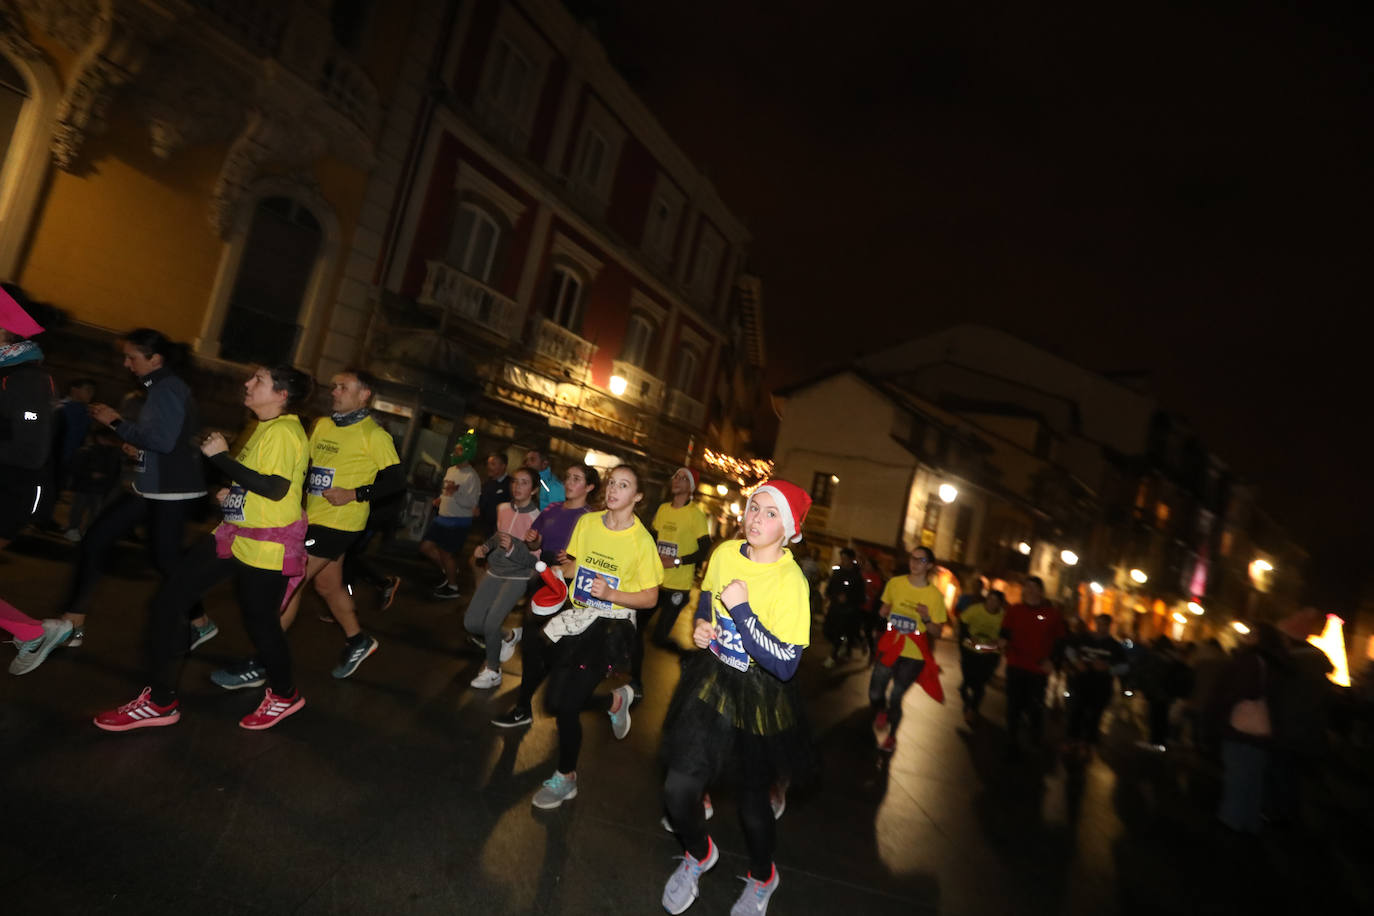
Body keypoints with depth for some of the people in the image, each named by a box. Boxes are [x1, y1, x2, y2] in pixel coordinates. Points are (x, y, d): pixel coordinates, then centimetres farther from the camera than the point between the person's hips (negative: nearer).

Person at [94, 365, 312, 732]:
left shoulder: (283, 431, -19)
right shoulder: (266, 427, 12)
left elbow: (275, 488, -28)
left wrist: (221, 456, -20)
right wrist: (234, 492, 13)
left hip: (267, 546, -10)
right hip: (235, 534, 10)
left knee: (261, 622, 5)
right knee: (169, 600, 8)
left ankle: (285, 695, 31)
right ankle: (160, 701, 21)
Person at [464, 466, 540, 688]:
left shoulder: (536, 518, -16)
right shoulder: (503, 508, 2)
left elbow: (535, 560, -15)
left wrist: (512, 548, -29)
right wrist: (485, 546, 5)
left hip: (517, 577, -6)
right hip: (494, 572, 6)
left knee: (490, 623, -18)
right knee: (471, 623, 1)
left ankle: (493, 672, 8)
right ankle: (508, 637, 30)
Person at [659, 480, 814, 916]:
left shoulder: (791, 581, -23)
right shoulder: (725, 553, -7)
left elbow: (785, 665, -28)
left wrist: (741, 610, -29)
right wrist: (700, 626, -5)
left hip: (759, 698, -3)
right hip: (712, 679, 4)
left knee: (753, 799, 15)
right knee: (678, 789, -2)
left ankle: (762, 879, 50)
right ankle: (699, 854, 35)